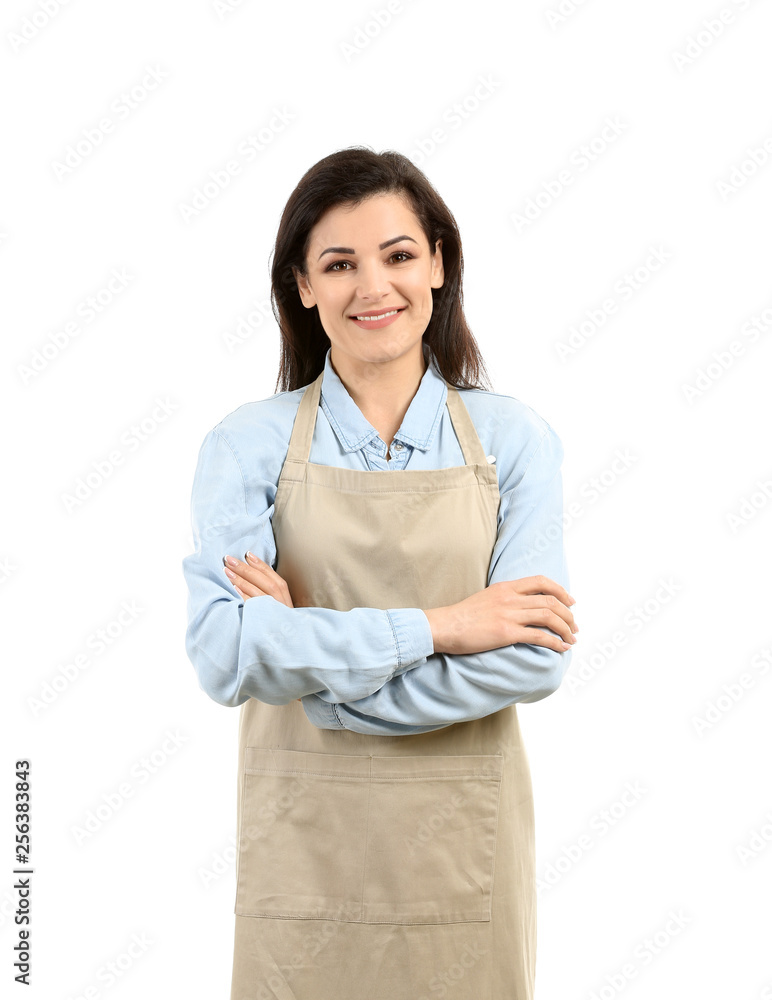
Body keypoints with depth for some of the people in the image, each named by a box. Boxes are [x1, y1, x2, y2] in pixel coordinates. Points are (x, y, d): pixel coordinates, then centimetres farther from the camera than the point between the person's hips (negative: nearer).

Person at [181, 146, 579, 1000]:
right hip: (305, 853, 0)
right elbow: (222, 653, -15)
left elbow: (535, 658, -11)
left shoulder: (512, 439, -2)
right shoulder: (248, 443, -4)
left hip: (463, 849, 1)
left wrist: (308, 651, -15)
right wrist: (434, 627, -18)